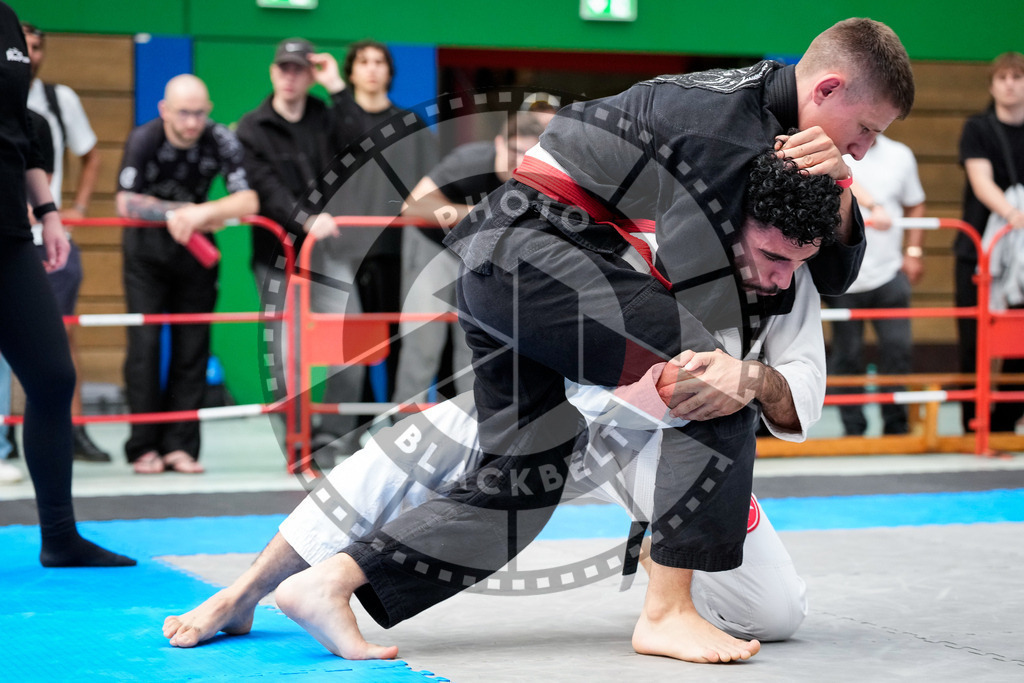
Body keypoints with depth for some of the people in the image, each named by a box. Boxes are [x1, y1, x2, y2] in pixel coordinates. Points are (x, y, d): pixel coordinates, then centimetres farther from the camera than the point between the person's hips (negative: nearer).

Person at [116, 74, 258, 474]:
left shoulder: (221, 141, -17)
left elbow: (248, 202, -22)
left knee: (193, 347, -3)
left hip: (195, 247, 1)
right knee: (145, 344, -9)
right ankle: (144, 446, -4)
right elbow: (126, 203, -18)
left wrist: (202, 212, -35)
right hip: (147, 249, -1)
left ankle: (179, 445, 2)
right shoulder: (143, 140, -17)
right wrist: (178, 213, -25)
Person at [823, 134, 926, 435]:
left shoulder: (900, 155, 11)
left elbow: (915, 204, 20)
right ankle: (853, 430, 13)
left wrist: (914, 252, 9)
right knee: (847, 355, 2)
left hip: (889, 273, 3)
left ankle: (896, 427, 7)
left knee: (898, 346, -5)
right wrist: (874, 206, -40)